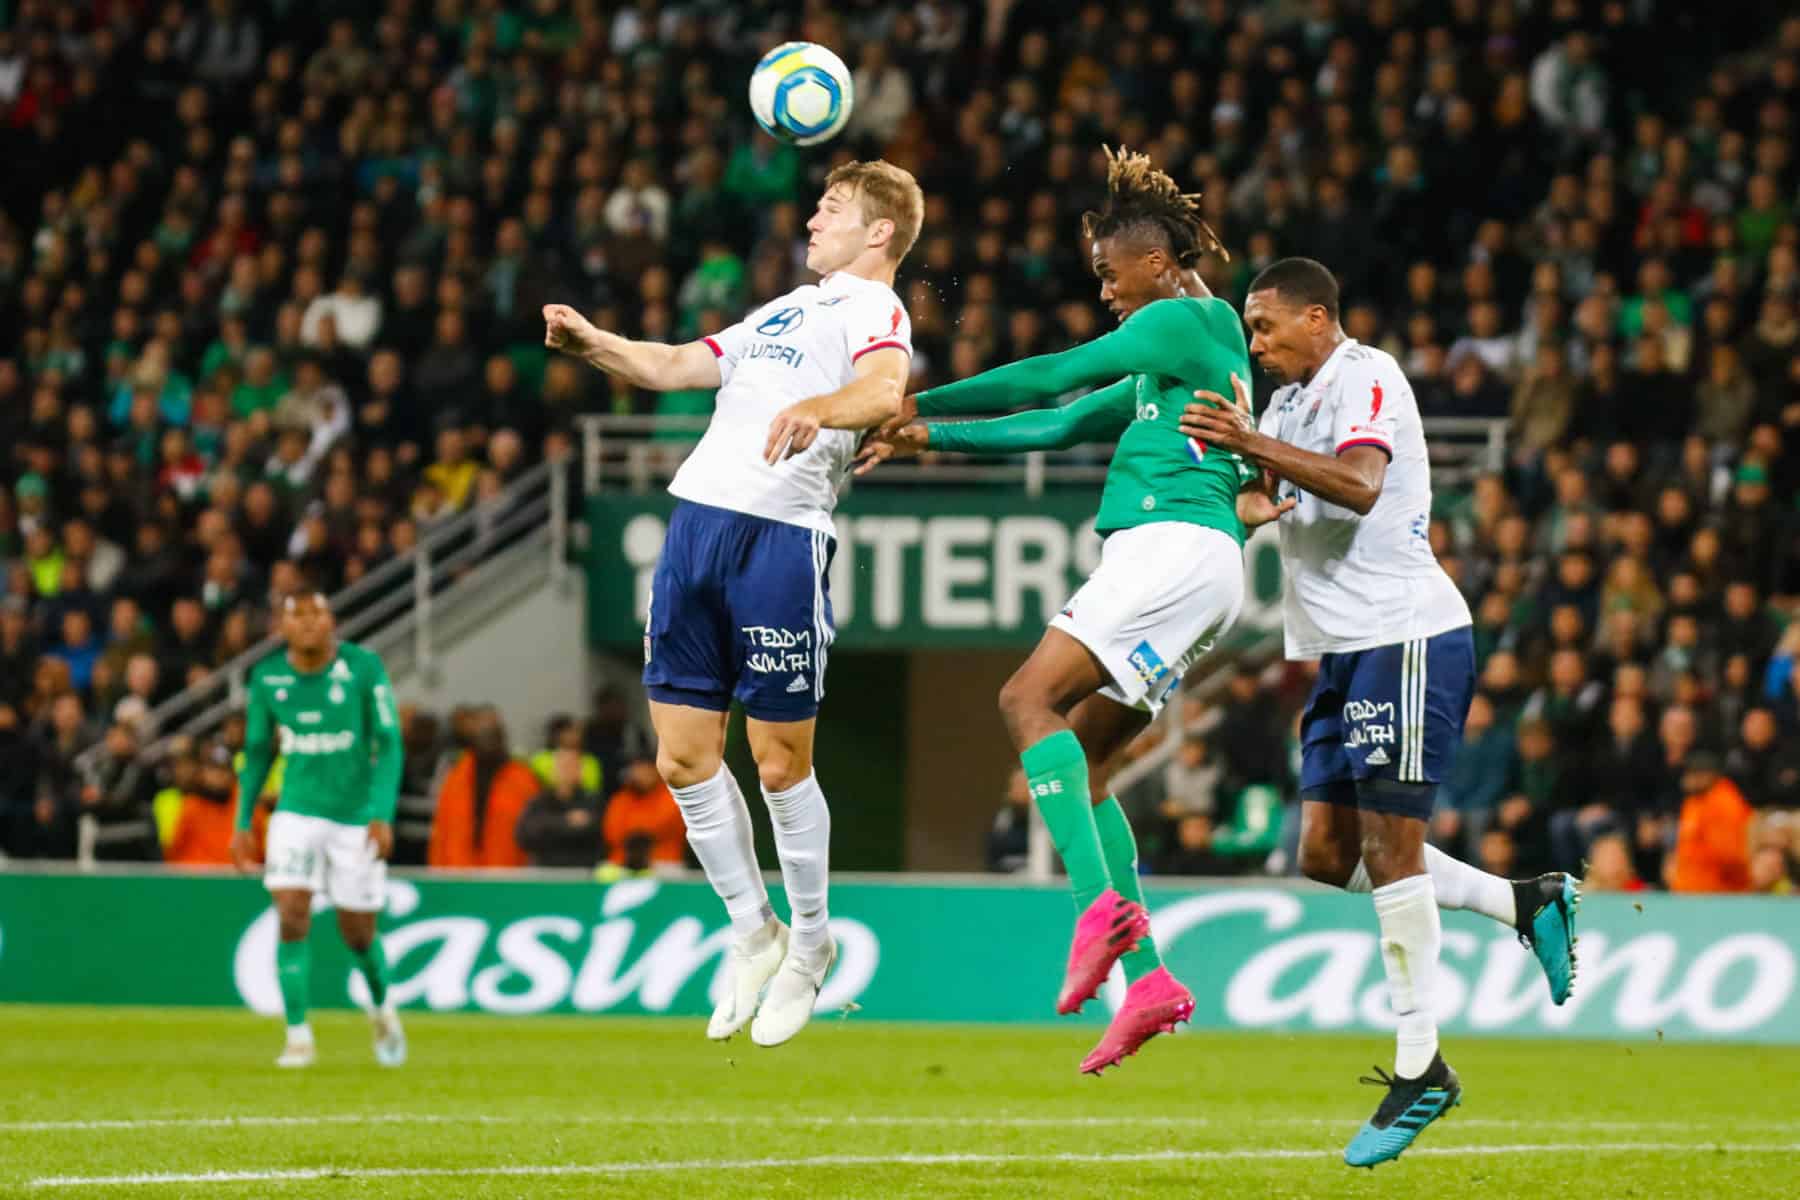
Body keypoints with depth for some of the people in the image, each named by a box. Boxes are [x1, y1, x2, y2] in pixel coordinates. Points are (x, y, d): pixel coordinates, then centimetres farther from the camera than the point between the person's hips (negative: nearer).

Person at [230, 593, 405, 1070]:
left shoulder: (364, 668, -10)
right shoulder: (267, 677, -1)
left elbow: (388, 744, -9)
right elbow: (257, 752, 11)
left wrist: (383, 814, -19)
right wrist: (243, 823, 9)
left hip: (356, 816, -2)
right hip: (296, 812, 2)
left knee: (358, 933, 6)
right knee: (292, 918, -15)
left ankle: (382, 1008, 37)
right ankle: (298, 1036, -8)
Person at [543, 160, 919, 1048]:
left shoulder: (873, 307, 0)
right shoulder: (784, 311, 27)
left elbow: (884, 389, -22)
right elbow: (675, 367, 31)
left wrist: (817, 409, -42)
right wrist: (591, 343, 14)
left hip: (782, 535, -8)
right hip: (696, 521, 8)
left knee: (780, 761, -3)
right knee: (683, 757, 6)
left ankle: (809, 945, 15)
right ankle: (753, 934, 20)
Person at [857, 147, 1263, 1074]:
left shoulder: (1187, 320, -2)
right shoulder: (1162, 359, 28)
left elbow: (1056, 378, -5)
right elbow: (1060, 425, 33)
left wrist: (925, 399, 3)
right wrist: (931, 439, 31)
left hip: (1177, 546, -10)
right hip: (1166, 557, 10)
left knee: (1031, 698, -21)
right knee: (1080, 759, 4)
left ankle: (1100, 902, -36)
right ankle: (1147, 981, -3)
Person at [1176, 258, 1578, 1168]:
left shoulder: (1366, 378, -11)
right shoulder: (1289, 401, 17)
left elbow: (1359, 483, -28)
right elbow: (1276, 504, 24)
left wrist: (1254, 444, -36)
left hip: (1407, 638, -10)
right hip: (1343, 651, 10)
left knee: (1390, 847, -10)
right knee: (1328, 855, 5)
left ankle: (1421, 1068, -6)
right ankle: (1525, 904, 17)